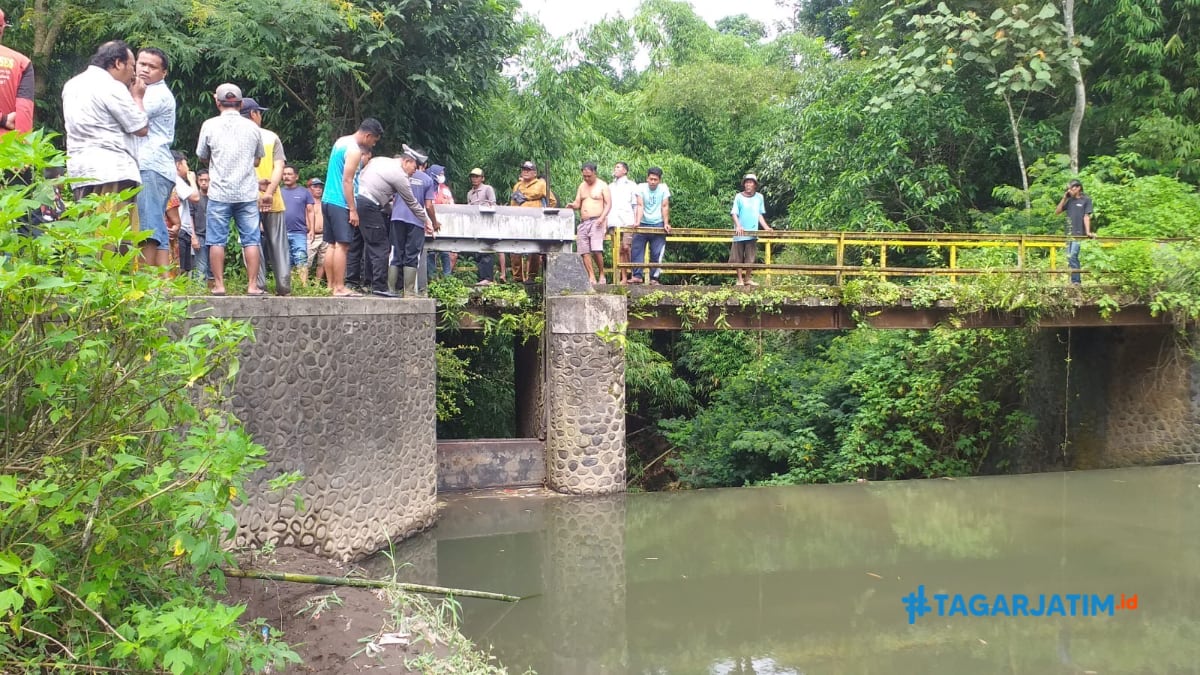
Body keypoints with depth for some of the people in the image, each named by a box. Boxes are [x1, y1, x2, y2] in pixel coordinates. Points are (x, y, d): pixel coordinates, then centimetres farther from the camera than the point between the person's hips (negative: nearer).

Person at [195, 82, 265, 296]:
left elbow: (202, 156, 11)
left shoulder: (210, 125, 0)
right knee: (251, 240, 3)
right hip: (247, 192, 1)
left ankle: (219, 285, 3)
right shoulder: (252, 127, 5)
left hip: (219, 192, -1)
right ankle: (252, 285, 1)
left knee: (217, 240, 4)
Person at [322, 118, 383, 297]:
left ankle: (331, 286, 12)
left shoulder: (341, 141, 16)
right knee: (342, 246, -9)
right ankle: (340, 288, -10)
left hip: (327, 200, 10)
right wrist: (353, 210, -17)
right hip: (341, 203, -10)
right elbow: (347, 180, -17)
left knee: (332, 245, 10)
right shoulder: (354, 150, -13)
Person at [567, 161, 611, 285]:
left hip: (597, 222, -6)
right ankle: (592, 278, -2)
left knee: (596, 250, -19)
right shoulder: (582, 186, 18)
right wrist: (572, 205, -7)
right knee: (584, 251, -3)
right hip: (583, 222, 6)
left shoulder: (602, 185, 3)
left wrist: (602, 217, -17)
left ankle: (601, 275, -4)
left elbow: (608, 204, -2)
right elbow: (578, 204, 17)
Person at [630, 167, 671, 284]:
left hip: (658, 224, 0)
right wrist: (637, 222, -21)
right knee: (637, 250, -6)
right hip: (643, 224, 0)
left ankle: (654, 277, 2)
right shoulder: (641, 187, -3)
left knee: (657, 253, -2)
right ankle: (637, 276, -5)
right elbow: (640, 206, -9)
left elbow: (665, 207, -4)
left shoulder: (664, 189, -1)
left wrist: (666, 224, -12)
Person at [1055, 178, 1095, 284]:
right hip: (1069, 234, 7)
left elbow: (1087, 216, -7)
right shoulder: (1069, 201, 15)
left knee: (1072, 257, -16)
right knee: (1069, 258, 7)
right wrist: (1064, 198, 5)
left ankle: (1075, 281, -14)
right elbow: (1056, 212, 13)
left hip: (1079, 234, -7)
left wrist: (1088, 232, -15)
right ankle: (1074, 281, 13)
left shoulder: (1086, 200, 0)